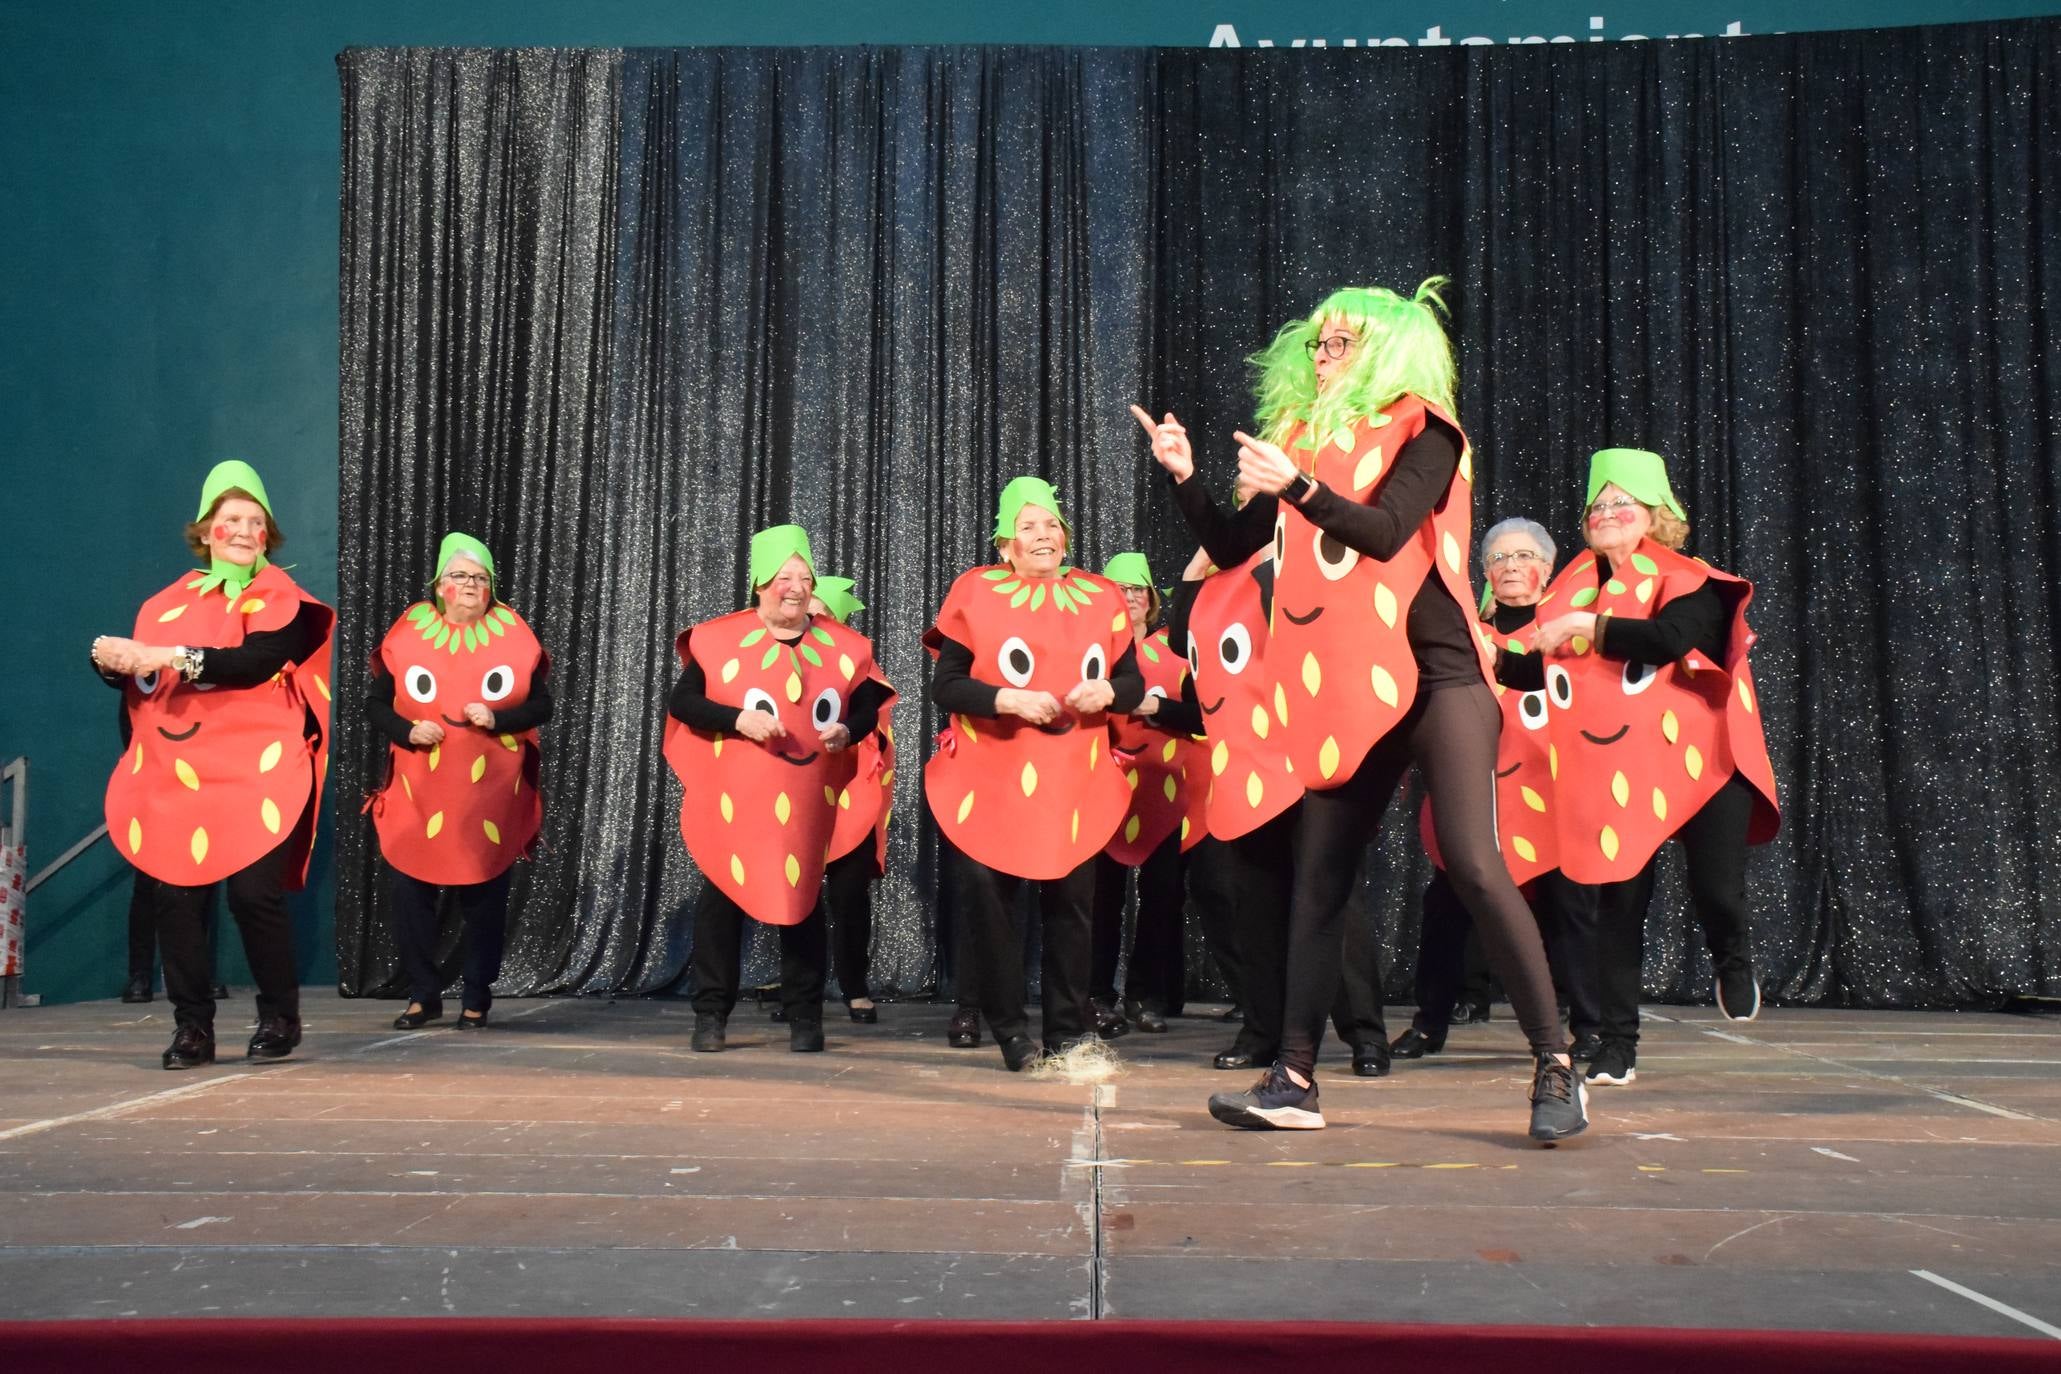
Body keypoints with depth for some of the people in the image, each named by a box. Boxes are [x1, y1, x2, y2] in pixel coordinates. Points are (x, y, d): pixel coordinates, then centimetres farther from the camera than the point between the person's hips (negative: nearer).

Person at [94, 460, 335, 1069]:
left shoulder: (279, 595, 3)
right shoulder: (171, 600, 16)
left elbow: (257, 660, -15)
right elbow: (142, 672, 11)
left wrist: (172, 658, -21)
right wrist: (114, 660, -10)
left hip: (255, 771, -4)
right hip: (178, 774, 4)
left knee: (254, 893, -8)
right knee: (176, 897, -2)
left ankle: (280, 1017, 9)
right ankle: (192, 1027, 9)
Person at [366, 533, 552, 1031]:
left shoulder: (515, 637, 1)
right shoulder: (408, 635, 1)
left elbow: (541, 705, 2)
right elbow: (375, 703, 6)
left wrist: (497, 718, -15)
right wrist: (407, 731, -12)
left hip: (491, 795, 0)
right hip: (420, 794, 1)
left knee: (485, 897, 3)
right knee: (410, 892, -1)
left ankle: (478, 999, 16)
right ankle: (424, 994, 15)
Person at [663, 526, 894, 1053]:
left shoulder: (841, 645, 4)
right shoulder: (721, 638, -3)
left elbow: (867, 709, 12)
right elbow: (681, 701, -2)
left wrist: (847, 729, -11)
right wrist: (738, 719, -16)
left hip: (807, 801, 2)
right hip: (733, 798, -1)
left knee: (802, 898, 6)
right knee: (723, 895, 3)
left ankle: (805, 1018, 15)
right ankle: (711, 1015, 13)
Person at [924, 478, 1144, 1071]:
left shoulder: (1100, 598, 10)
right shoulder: (976, 593, 1)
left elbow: (1134, 684, 12)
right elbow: (945, 686, -4)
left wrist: (1106, 693, -10)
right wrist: (1008, 698, -18)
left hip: (1075, 783, 2)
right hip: (991, 782, -2)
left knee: (1071, 902, 0)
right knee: (986, 895, -7)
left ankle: (1068, 1032, 14)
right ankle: (1010, 1030, 8)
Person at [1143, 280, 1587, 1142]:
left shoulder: (1421, 430, -1)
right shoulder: (1303, 441, 15)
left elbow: (1384, 532, -17)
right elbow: (1230, 548, 15)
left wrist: (1297, 486, -28)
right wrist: (1183, 478, 2)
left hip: (1434, 678, -6)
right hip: (1345, 696, 6)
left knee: (1473, 865, -16)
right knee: (1317, 884, 4)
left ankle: (1555, 1068, -7)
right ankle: (1295, 1081, 10)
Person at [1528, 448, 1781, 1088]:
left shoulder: (1688, 581, -2)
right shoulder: (1577, 592, 11)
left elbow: (1667, 638, -23)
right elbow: (1545, 671, 23)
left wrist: (1587, 626, -18)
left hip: (1698, 760, -3)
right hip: (1618, 772, 3)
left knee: (1716, 892, -7)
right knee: (1619, 901, -1)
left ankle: (1734, 962, 30)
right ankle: (1618, 1042, 7)